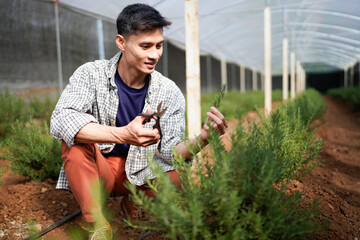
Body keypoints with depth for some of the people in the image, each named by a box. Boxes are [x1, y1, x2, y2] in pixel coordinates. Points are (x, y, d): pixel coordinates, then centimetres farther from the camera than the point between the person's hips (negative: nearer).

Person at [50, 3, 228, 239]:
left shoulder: (169, 93, -10)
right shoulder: (91, 74, -15)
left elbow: (171, 151, -16)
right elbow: (60, 120, -31)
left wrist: (202, 139, -39)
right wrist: (122, 135, -45)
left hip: (140, 173, 2)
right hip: (97, 169, -1)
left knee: (176, 179, -25)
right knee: (75, 136, -29)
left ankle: (134, 203, 9)